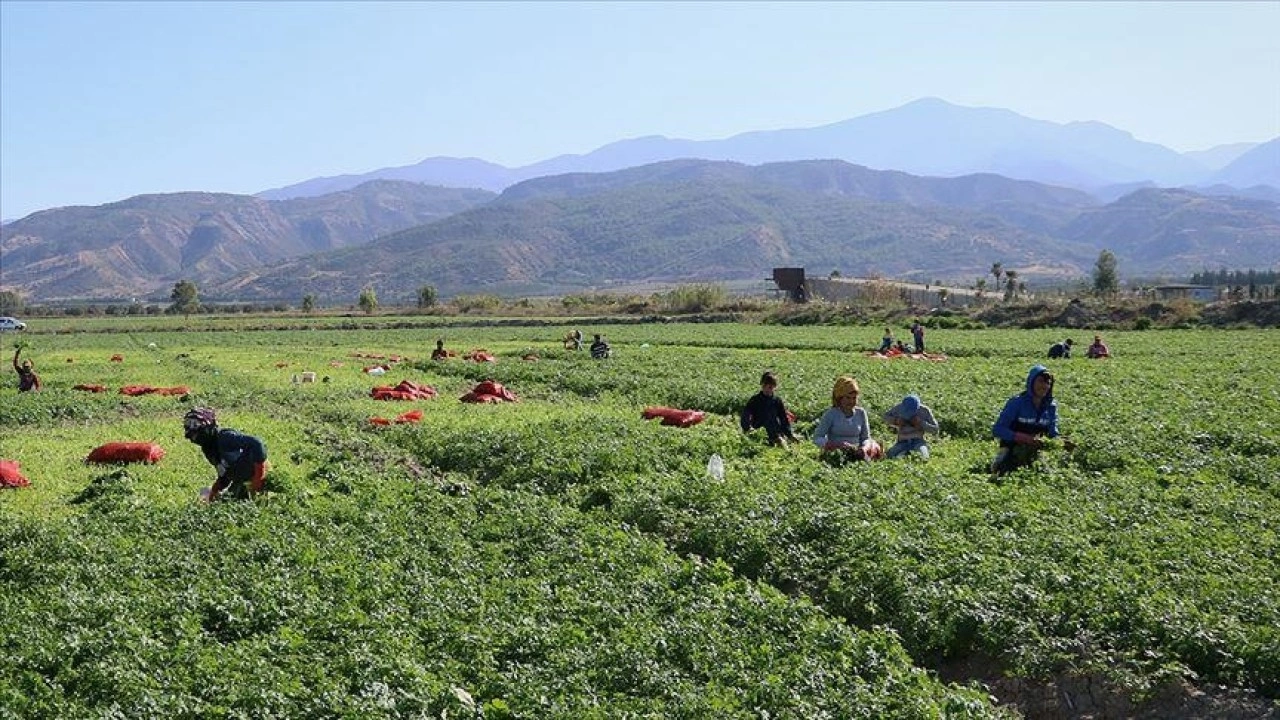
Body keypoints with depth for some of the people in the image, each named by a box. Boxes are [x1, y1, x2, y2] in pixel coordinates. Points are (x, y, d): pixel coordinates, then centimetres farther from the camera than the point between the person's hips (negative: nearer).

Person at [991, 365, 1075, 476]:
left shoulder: (1051, 405, 0)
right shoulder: (1017, 402, -15)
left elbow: (1053, 434, 3)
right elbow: (997, 430, -20)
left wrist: (1062, 443, -20)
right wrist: (1026, 438, -31)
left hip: (1035, 454, 5)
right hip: (1012, 453, -5)